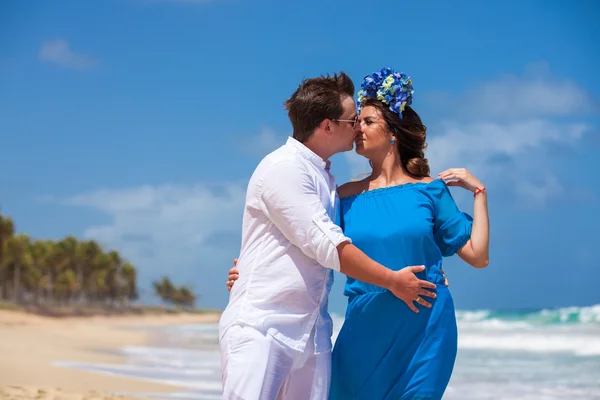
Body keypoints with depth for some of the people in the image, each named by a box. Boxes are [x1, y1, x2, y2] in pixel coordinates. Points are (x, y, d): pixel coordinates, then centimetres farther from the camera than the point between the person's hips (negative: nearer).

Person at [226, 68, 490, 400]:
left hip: (425, 328, -1)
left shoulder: (428, 190, 3)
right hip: (366, 330, 2)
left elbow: (478, 256, 3)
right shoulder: (347, 197, 6)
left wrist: (478, 192, 1)